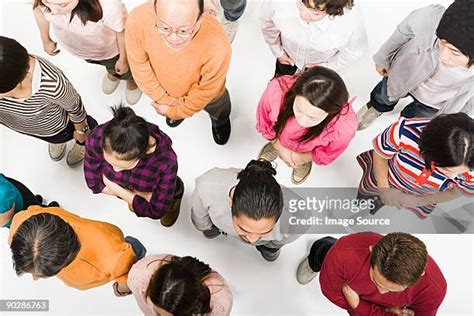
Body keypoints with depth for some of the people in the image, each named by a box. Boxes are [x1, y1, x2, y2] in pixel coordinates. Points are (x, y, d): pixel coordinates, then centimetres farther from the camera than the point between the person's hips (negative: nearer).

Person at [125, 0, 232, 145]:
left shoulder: (217, 47, -45)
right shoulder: (138, 20, -39)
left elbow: (205, 92, -25)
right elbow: (140, 67, -19)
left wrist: (175, 111, -11)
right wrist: (164, 98, -9)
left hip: (207, 95, -2)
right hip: (165, 88, 2)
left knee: (218, 111, 33)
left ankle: (220, 120, 70)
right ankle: (180, 107, 74)